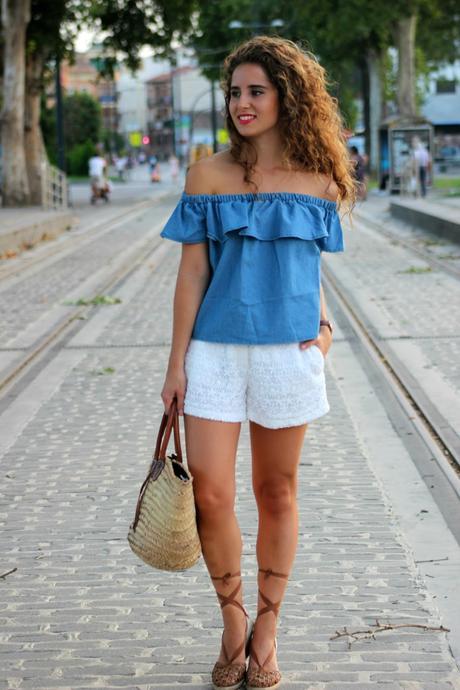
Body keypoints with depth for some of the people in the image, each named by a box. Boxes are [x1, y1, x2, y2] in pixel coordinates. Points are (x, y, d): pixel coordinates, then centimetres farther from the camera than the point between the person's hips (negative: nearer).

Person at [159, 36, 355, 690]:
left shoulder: (321, 181, 3)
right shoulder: (209, 175, 0)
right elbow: (192, 272, 0)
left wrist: (323, 320, 1)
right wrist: (176, 362, 0)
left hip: (288, 351, 1)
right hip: (216, 352, -1)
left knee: (277, 493, 9)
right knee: (210, 494, -6)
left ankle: (266, 633, 24)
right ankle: (232, 619, 18)